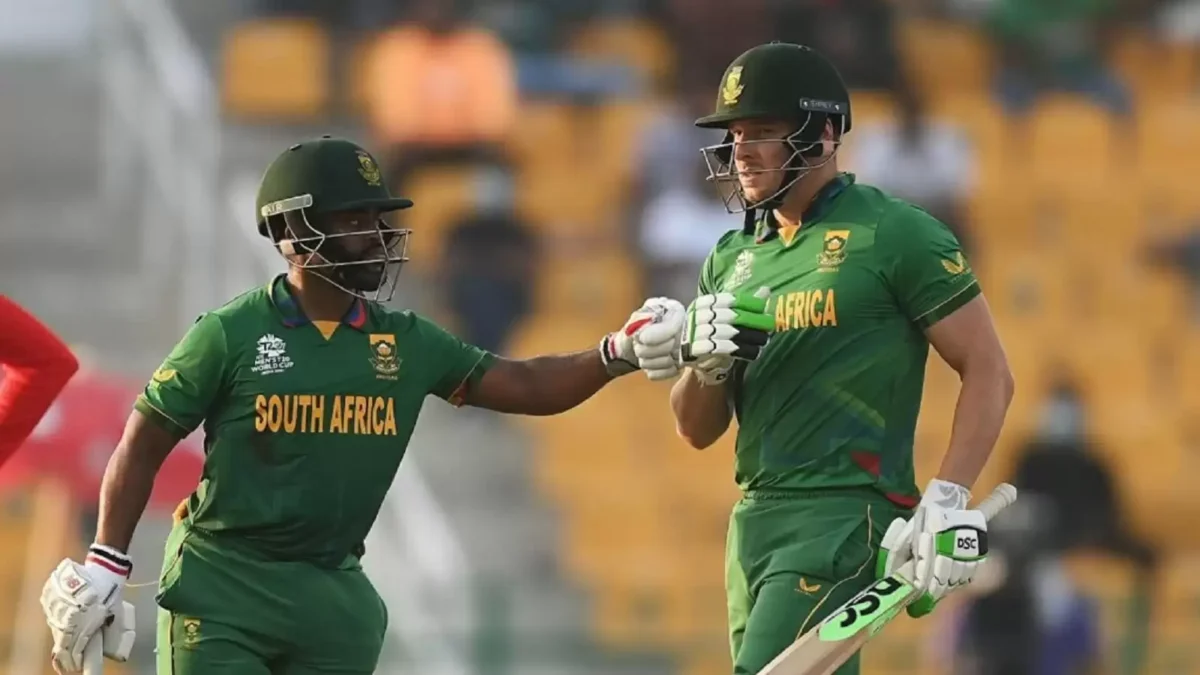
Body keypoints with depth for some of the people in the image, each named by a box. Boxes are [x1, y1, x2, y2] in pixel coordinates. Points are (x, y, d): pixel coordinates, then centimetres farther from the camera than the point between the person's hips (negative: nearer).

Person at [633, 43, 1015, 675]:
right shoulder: (732, 258, 16)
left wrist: (947, 498, -18)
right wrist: (702, 362, -4)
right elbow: (698, 432, 18)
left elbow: (988, 372, -7)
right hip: (753, 521, 8)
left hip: (843, 517, -8)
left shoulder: (896, 236, -5)